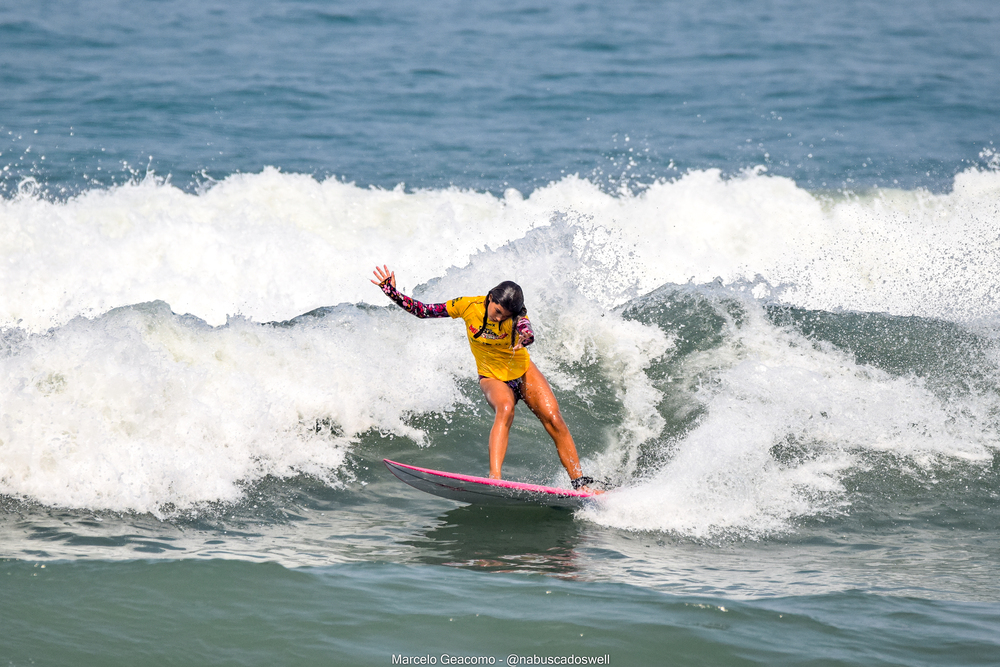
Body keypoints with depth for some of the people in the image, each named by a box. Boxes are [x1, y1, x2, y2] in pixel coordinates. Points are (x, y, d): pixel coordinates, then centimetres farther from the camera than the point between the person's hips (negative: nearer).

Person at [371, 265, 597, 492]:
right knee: (505, 409, -34)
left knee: (554, 421, -13)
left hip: (524, 373, 1)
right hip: (493, 379, -1)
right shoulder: (467, 306, -20)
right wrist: (391, 291, -18)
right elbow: (422, 310, -10)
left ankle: (580, 483, -3)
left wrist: (524, 338, -71)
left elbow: (527, 332, -47)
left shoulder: (516, 316, -24)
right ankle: (494, 478, -48)